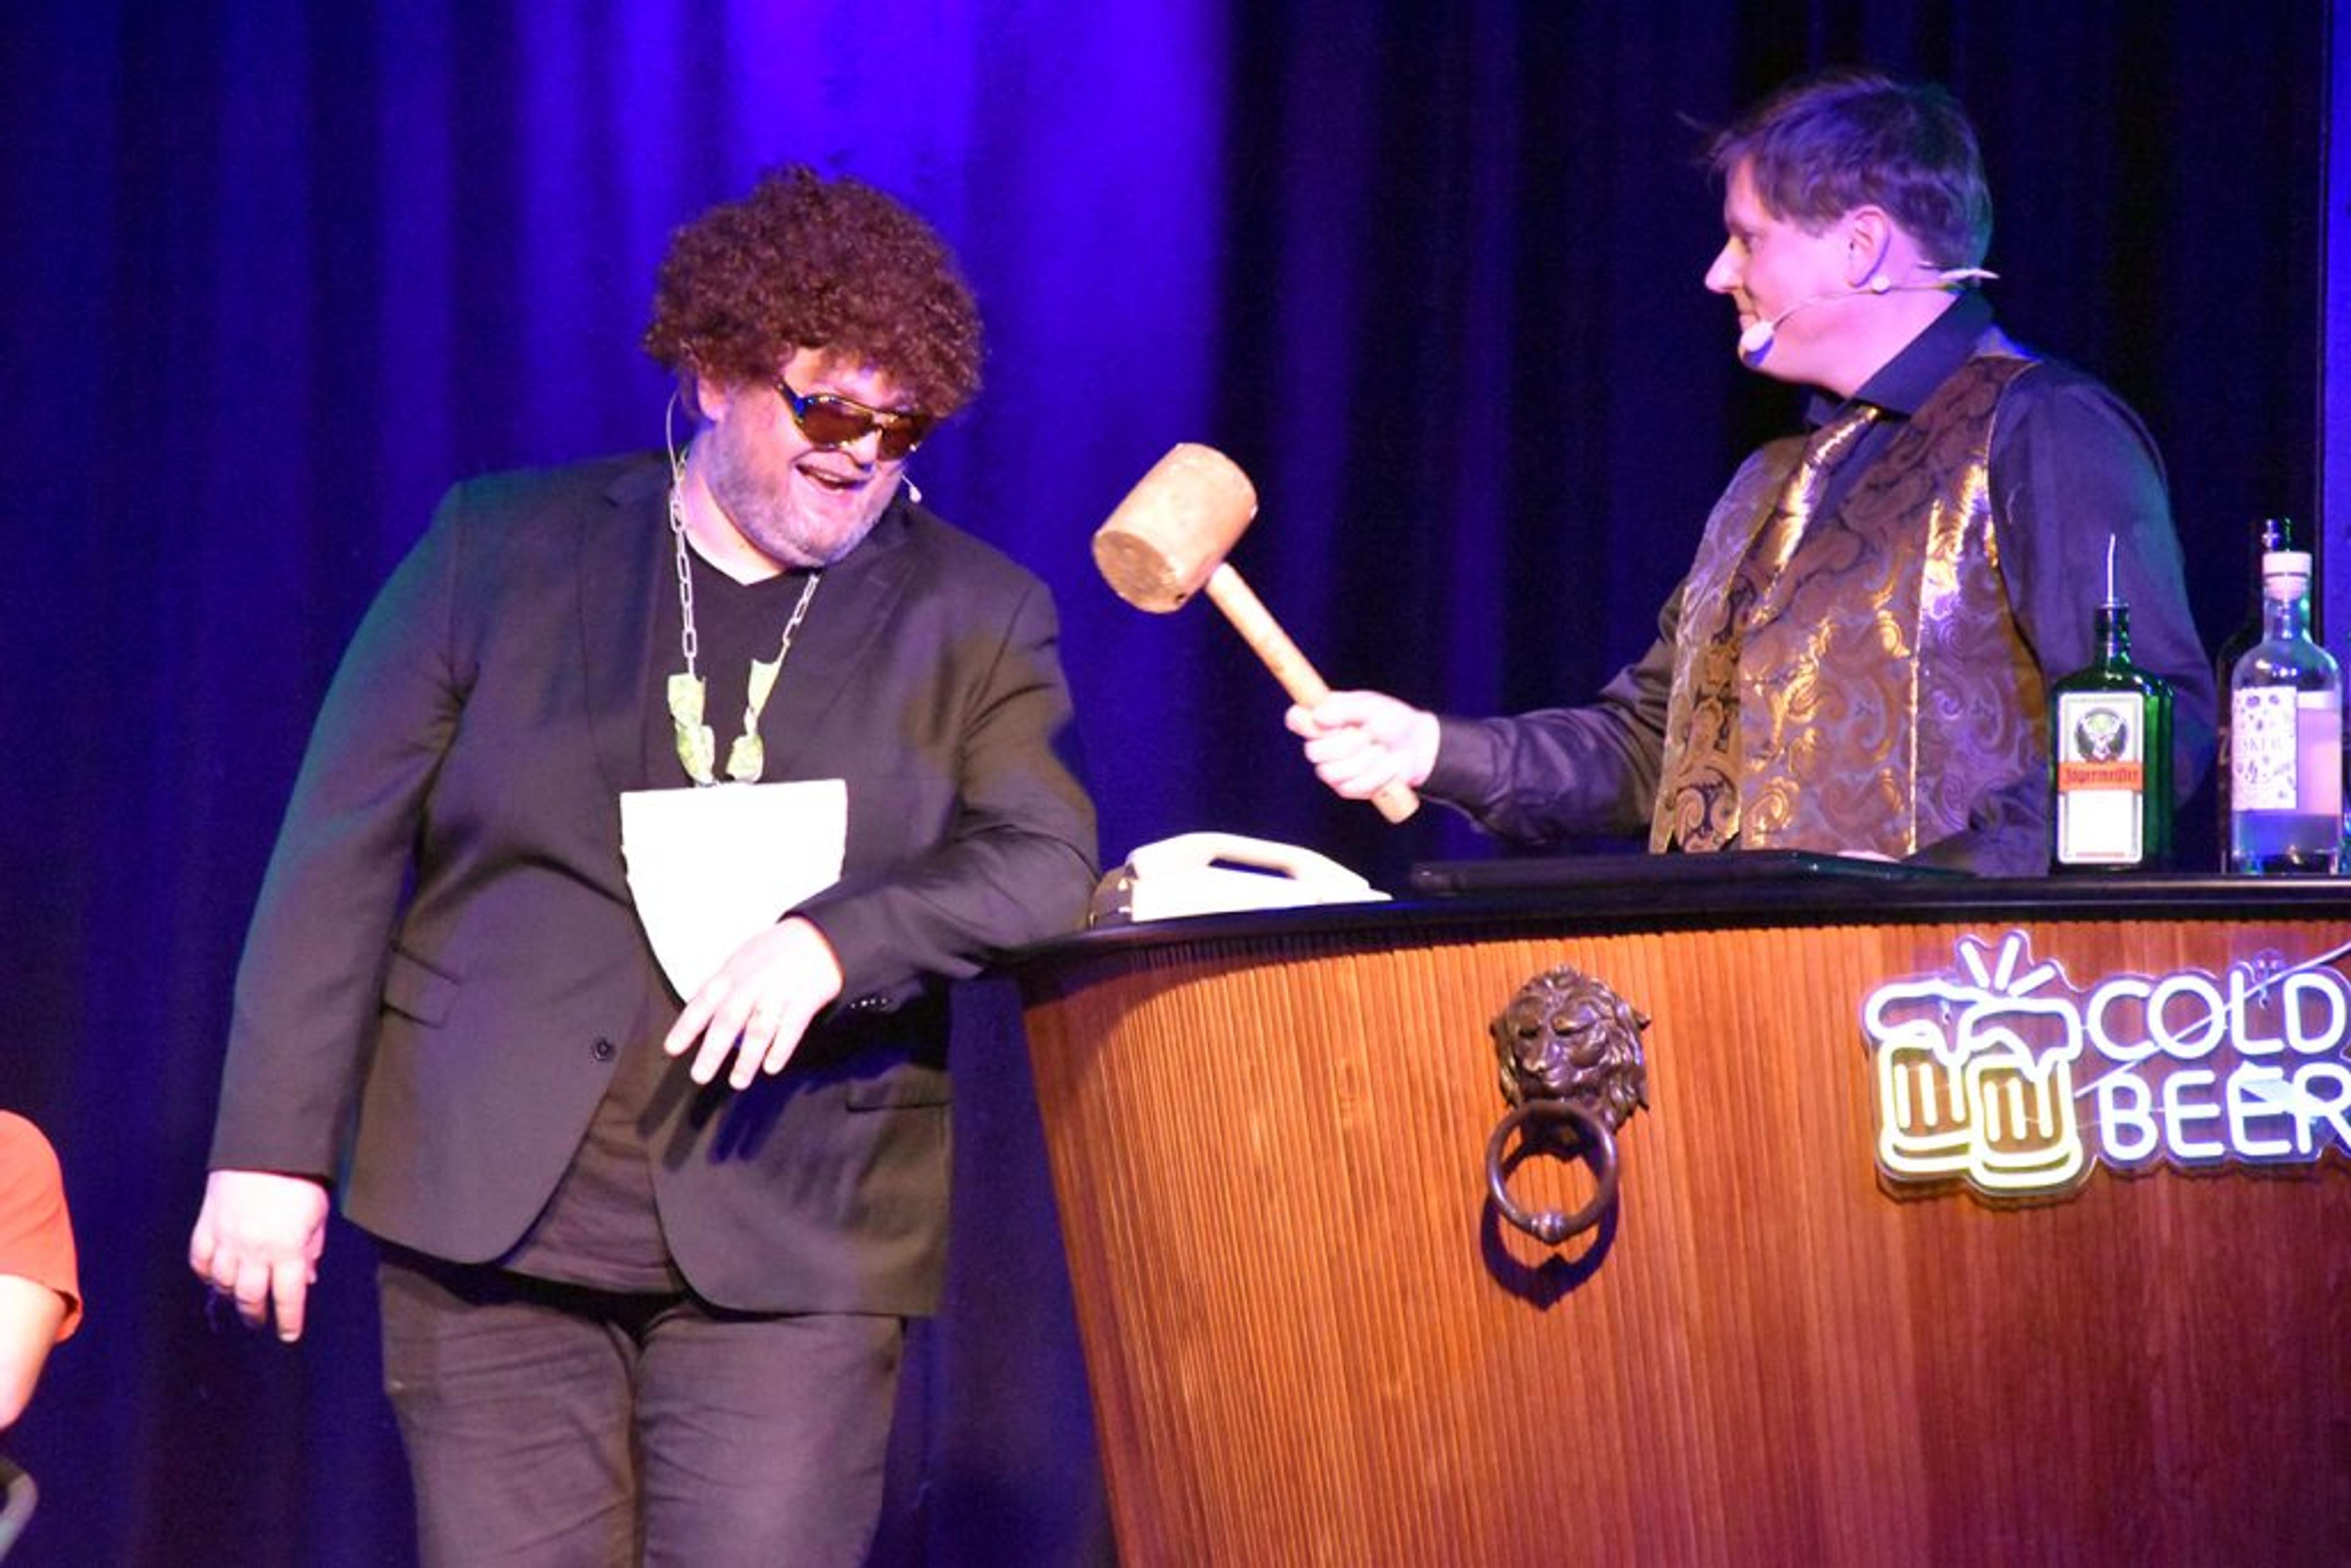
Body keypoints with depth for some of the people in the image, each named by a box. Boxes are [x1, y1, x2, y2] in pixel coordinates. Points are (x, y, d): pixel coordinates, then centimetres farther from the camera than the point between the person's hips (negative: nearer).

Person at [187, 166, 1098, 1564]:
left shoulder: (976, 616, 6)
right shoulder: (502, 546, 6)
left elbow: (1050, 868, -5)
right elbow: (344, 850, 5)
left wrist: (838, 936, -23)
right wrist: (275, 1142, -2)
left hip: (791, 1246, 0)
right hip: (490, 1212, 1)